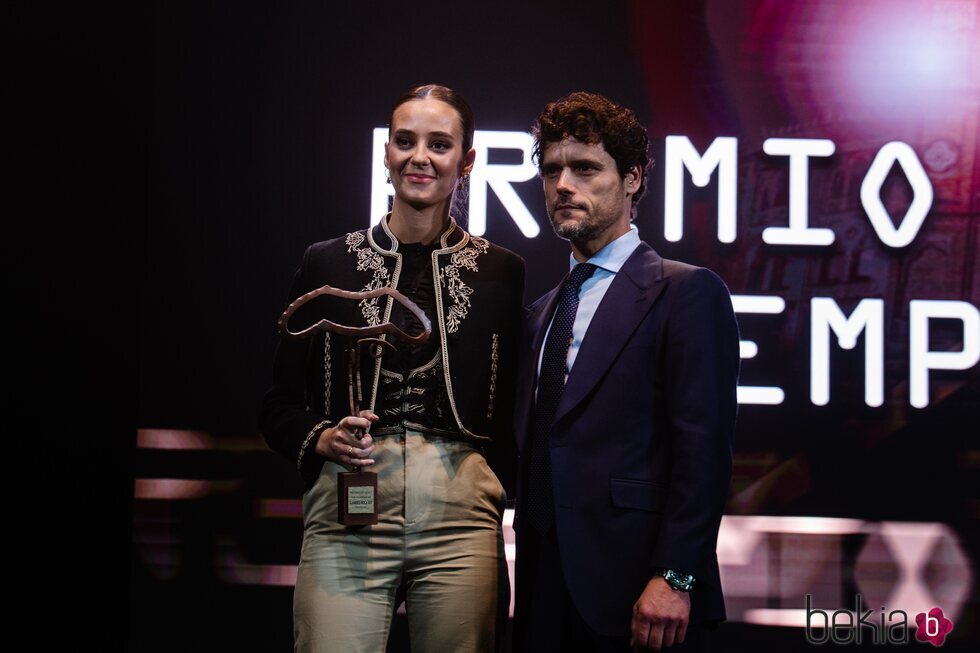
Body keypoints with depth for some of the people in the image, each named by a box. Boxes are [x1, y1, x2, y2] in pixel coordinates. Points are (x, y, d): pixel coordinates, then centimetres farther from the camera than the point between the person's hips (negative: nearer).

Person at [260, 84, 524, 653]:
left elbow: (514, 413, 10)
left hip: (459, 514, 0)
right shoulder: (327, 263, 9)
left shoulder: (501, 272, 9)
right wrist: (319, 439, -8)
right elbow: (280, 404, 12)